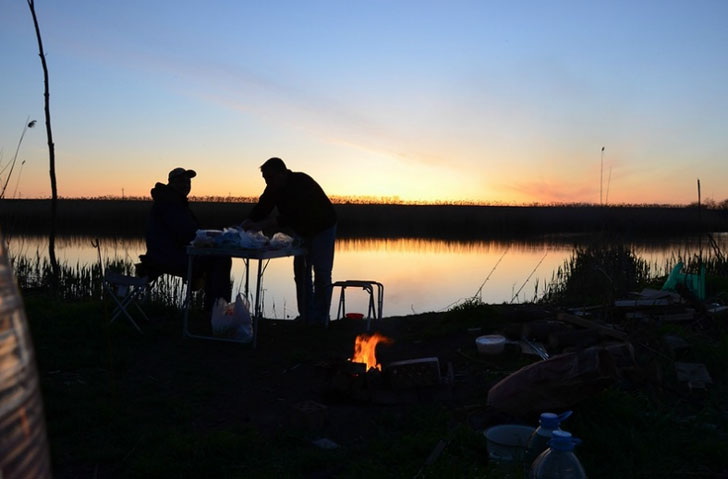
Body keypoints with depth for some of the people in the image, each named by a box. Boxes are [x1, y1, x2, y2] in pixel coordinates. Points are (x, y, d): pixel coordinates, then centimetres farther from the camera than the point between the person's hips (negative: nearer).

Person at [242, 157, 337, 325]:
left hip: (322, 228, -7)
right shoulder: (274, 188, -11)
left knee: (321, 274, -8)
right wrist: (245, 225, -32)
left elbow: (291, 215, -43)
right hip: (302, 231, 7)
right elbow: (261, 209, -14)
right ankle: (306, 318, 9)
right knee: (301, 272, 4)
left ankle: (320, 320, -2)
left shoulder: (301, 183, -34)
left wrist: (260, 225, -47)